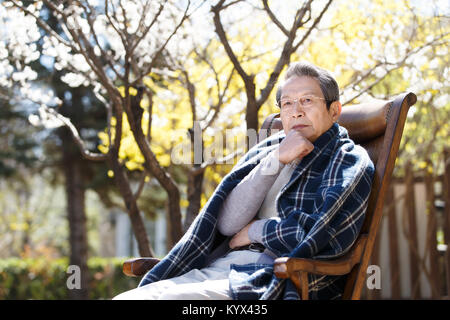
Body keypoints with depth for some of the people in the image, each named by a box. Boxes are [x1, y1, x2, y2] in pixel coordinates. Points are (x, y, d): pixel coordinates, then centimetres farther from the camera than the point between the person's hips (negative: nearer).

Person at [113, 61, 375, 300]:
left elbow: (326, 234, -12)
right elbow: (226, 223, 5)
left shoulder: (349, 161, 5)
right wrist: (276, 161, -3)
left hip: (279, 280, -5)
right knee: (125, 298, -17)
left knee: (166, 298, -28)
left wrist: (253, 231, 1)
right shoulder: (266, 151, 19)